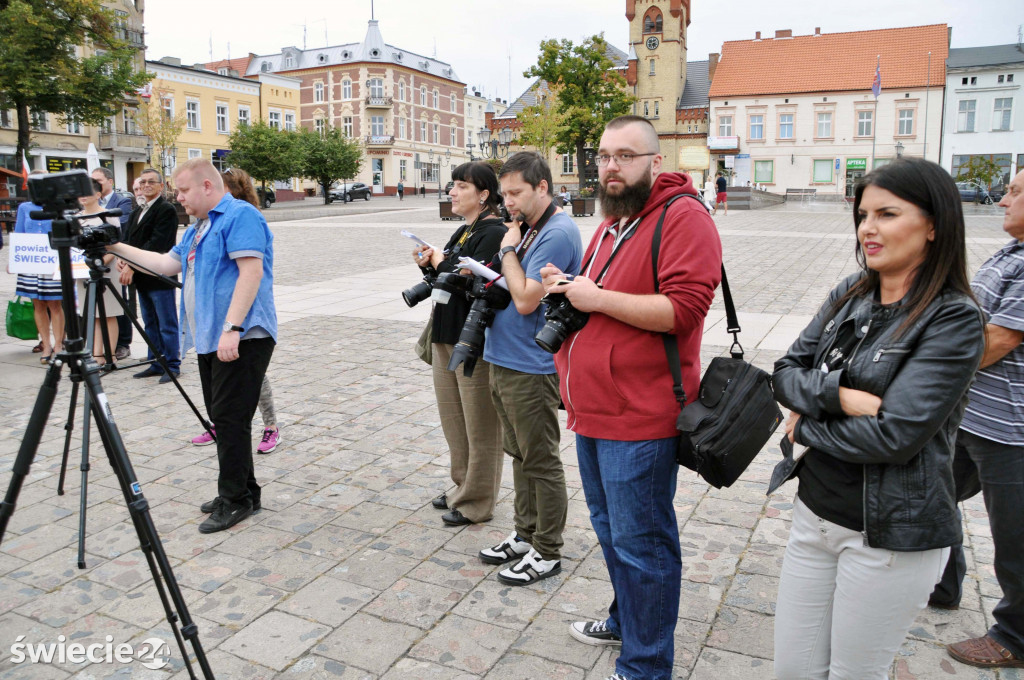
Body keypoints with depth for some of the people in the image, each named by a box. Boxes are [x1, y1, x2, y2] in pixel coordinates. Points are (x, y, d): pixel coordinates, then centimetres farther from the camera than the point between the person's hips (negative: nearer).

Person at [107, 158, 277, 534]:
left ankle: (234, 499, 4)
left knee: (230, 418, -7)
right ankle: (242, 492, 23)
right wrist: (118, 247, 21)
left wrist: (232, 328, -25)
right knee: (222, 417, 13)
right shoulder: (198, 228, 22)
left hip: (241, 339, -10)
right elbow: (168, 264, 25)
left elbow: (251, 271, -20)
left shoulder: (240, 216, -10)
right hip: (211, 340, 10)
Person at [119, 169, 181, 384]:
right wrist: (122, 258, -5)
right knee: (150, 324, 14)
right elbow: (129, 239, 15)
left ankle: (172, 365, 6)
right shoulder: (136, 212, 18)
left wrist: (132, 266, -20)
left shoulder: (167, 210, -10)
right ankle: (155, 363, 22)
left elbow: (157, 243, -18)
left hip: (159, 277, -9)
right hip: (142, 277, 9)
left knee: (167, 325, -1)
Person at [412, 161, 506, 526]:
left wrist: (441, 262, -10)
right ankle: (463, 486, 35)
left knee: (479, 425, 3)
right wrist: (429, 265, 2)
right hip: (446, 335, 10)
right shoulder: (462, 232, 15)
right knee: (454, 420, 19)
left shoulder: (494, 233, -14)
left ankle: (476, 502, 17)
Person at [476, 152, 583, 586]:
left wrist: (508, 249, -11)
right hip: (504, 360, 10)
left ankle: (547, 553, 17)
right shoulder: (527, 227, 12)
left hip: (532, 367, -10)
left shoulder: (558, 233, -17)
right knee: (520, 455, 19)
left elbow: (525, 299, -22)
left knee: (541, 462, 3)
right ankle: (526, 534, 34)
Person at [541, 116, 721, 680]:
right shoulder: (611, 223, 18)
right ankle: (625, 620, 44)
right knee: (610, 527, 23)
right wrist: (566, 288, 9)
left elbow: (683, 308, -23)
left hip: (639, 420, -9)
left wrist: (598, 298, -19)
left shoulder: (683, 218, -12)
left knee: (639, 543, 3)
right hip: (592, 411, 10)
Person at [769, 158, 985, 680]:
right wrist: (841, 396, -18)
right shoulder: (850, 294, 3)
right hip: (814, 512, 6)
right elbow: (785, 373, 0)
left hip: (890, 535, -5)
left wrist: (804, 427, -10)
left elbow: (895, 435, -23)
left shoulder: (954, 319, -15)